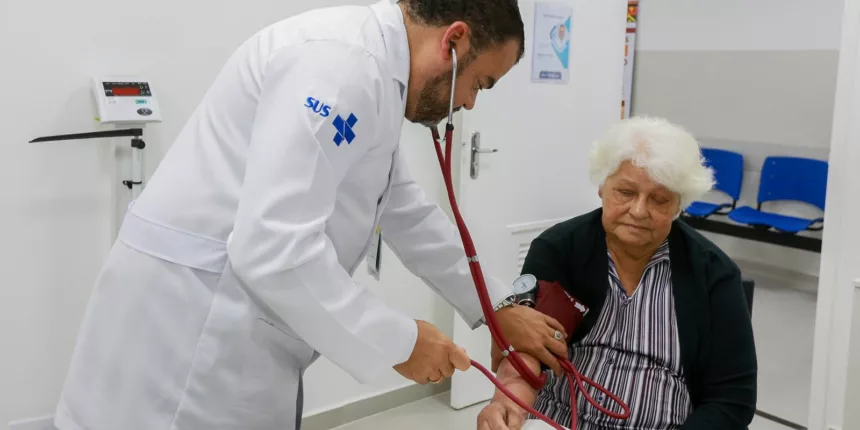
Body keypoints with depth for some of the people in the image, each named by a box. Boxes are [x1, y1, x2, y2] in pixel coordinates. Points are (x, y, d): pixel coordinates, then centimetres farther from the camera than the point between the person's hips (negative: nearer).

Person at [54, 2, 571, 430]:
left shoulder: (370, 67, 11)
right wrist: (398, 341, -15)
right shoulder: (341, 61, -20)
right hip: (187, 344, -9)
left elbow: (407, 213, 21)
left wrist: (499, 308, 23)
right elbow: (274, 246, -28)